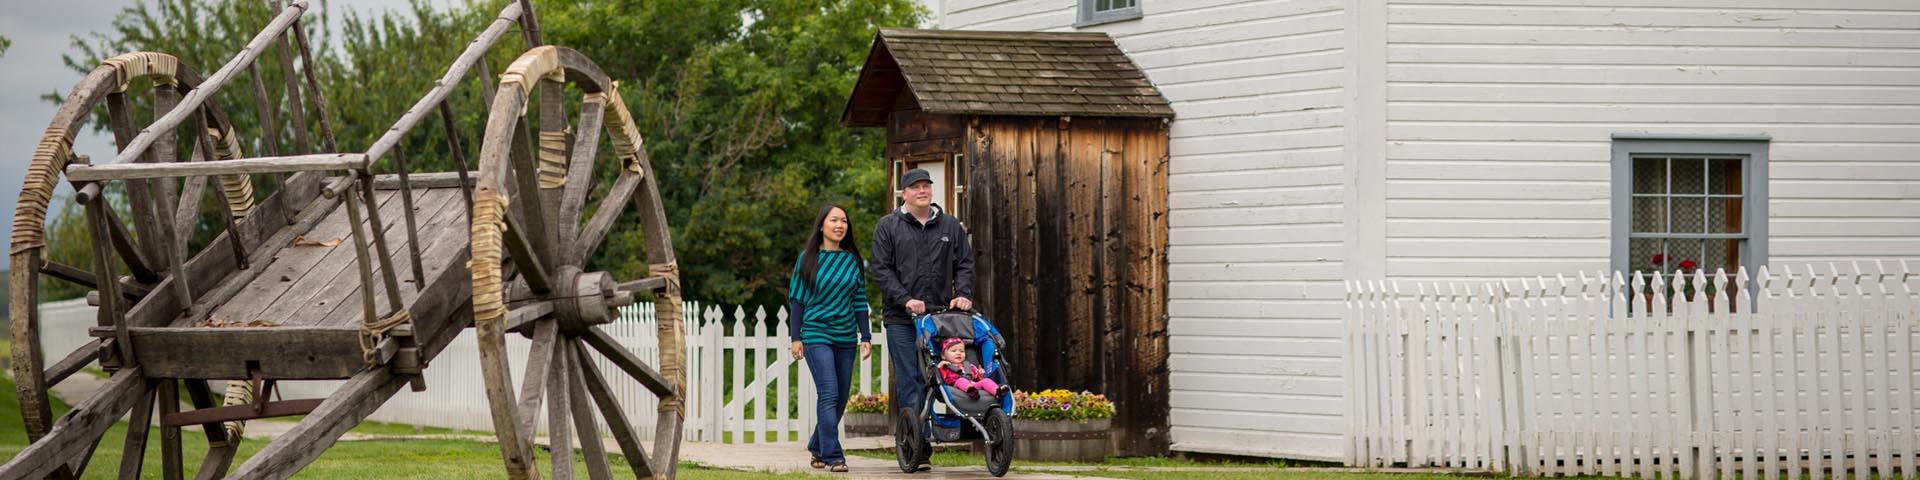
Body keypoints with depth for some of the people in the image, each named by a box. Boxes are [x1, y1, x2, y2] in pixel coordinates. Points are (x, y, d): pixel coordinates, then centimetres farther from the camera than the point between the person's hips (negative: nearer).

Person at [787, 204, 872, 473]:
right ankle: (832, 456, -16)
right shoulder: (808, 259, 0)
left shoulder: (852, 260, 8)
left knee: (841, 398, 8)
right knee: (829, 394, -15)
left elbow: (860, 301, 11)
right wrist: (796, 337, -3)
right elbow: (796, 299, 2)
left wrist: (866, 336, 5)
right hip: (816, 334, -4)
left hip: (845, 337, 4)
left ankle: (818, 447, 26)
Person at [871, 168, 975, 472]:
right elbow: (882, 269, -1)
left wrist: (962, 294, -4)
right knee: (910, 381, -8)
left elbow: (964, 264, 14)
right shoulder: (887, 227, 6)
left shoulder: (950, 226, 15)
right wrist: (905, 300, -13)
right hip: (901, 319, -3)